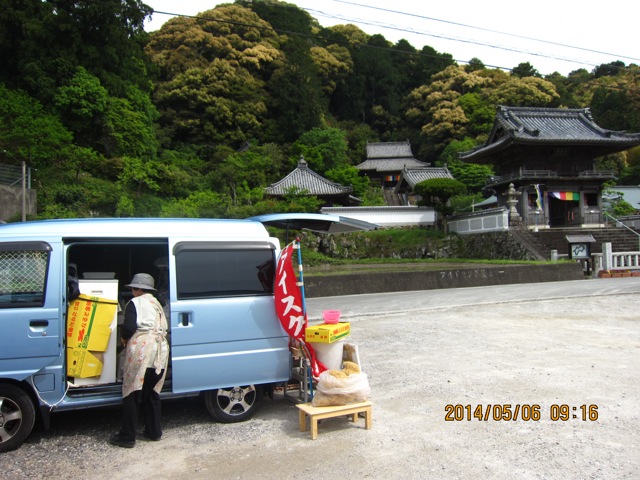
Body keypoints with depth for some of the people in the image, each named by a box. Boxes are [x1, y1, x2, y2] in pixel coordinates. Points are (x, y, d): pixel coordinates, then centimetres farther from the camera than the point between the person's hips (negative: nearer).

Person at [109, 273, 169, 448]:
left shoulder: (135, 303, -1)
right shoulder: (157, 304, 20)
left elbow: (129, 326, -14)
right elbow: (164, 329, 15)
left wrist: (123, 338, 6)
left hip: (141, 351, -7)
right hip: (160, 352, 7)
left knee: (132, 394, 2)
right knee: (152, 393, 17)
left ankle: (127, 437, 7)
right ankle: (154, 432, 22)